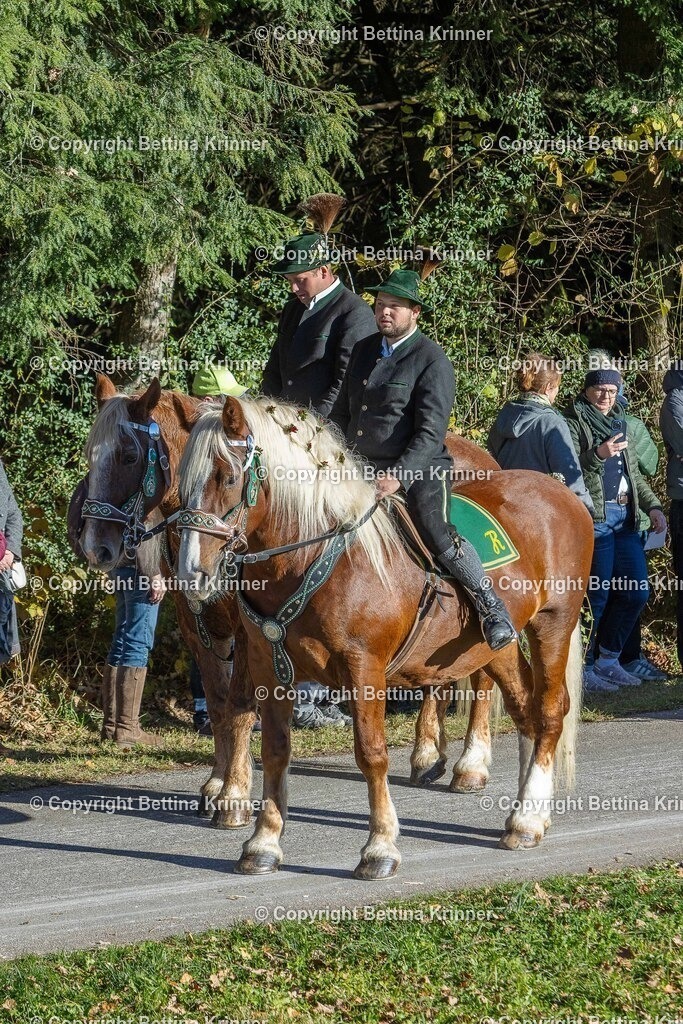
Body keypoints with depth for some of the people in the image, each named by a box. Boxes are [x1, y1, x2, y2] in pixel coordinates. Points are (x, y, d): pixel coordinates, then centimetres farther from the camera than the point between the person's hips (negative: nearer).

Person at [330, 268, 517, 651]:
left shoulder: (432, 360, -9)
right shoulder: (364, 350, 13)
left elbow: (431, 431, -17)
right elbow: (342, 412, 23)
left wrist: (399, 476, -27)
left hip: (419, 468, -8)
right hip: (363, 466, 8)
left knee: (435, 529, -27)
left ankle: (493, 608, -20)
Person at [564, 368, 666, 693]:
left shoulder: (619, 424, 22)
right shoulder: (572, 423, -1)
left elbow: (634, 473, 27)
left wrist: (652, 506, 15)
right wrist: (598, 455, -26)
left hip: (625, 519, 8)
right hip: (592, 517, -8)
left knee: (635, 592, 6)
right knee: (595, 595, -9)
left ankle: (607, 661, 19)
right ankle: (582, 669, 0)